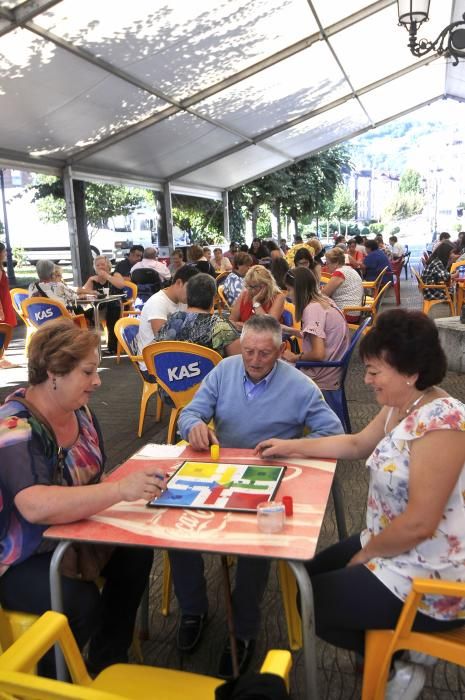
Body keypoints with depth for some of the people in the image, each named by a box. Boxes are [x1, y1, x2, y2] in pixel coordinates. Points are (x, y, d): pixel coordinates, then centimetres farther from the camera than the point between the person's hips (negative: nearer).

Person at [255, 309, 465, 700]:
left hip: (429, 580, -10)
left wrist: (367, 553, -12)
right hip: (393, 548, 10)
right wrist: (292, 446, 12)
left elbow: (420, 523, -29)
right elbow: (357, 445, 17)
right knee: (312, 572, 21)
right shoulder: (399, 407, 0)